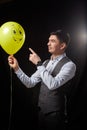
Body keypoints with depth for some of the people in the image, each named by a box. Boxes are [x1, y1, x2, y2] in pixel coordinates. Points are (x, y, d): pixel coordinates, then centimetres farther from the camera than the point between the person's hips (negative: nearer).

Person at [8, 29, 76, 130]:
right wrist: (16, 68, -6)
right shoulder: (46, 63, 9)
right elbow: (30, 83, 5)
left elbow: (53, 84, -28)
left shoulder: (69, 65, -14)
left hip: (55, 114, -6)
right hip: (41, 111, 7)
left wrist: (39, 64, -25)